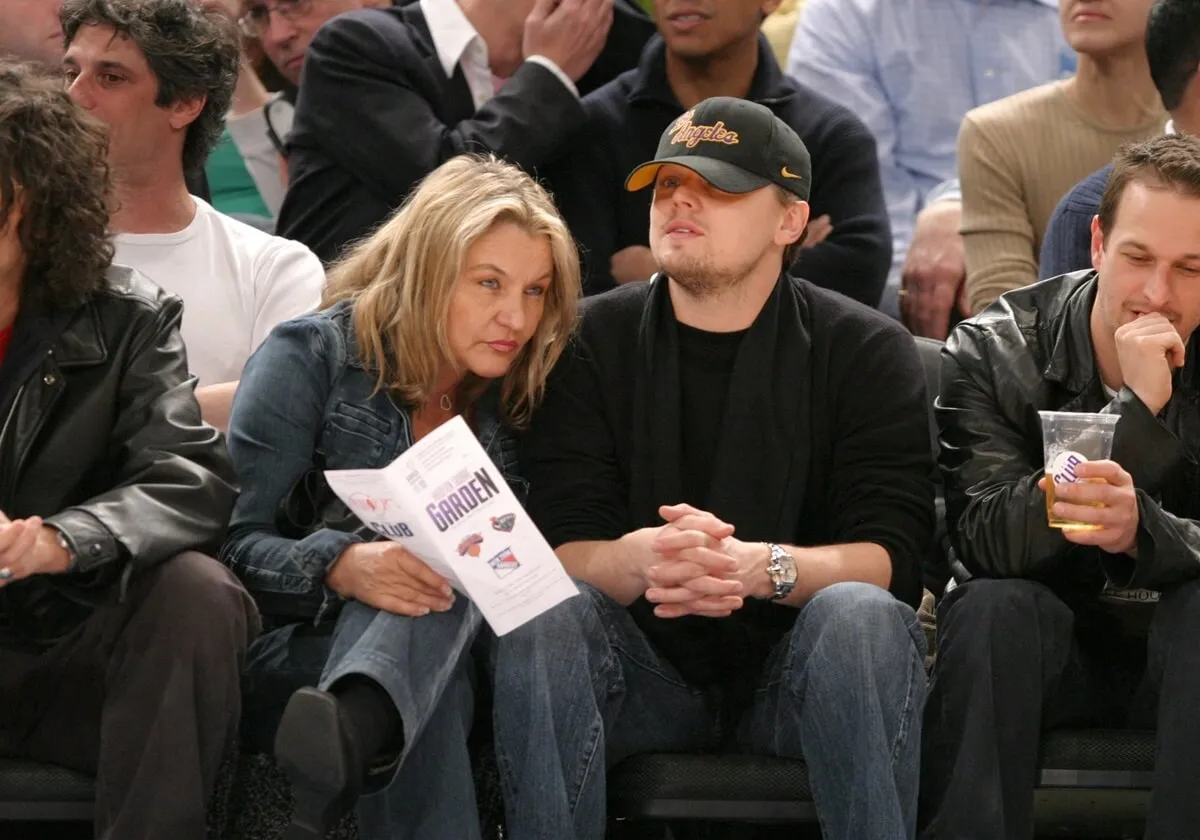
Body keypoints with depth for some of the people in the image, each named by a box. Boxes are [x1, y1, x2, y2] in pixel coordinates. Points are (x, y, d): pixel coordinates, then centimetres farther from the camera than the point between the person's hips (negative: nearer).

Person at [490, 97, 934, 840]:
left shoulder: (867, 352, -1)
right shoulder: (592, 341, 3)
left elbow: (893, 556, -12)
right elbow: (566, 549, -7)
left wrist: (763, 567, -33)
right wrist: (638, 559, -32)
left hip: (803, 667, -1)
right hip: (646, 662, 1)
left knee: (859, 614, -33)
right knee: (545, 613, -29)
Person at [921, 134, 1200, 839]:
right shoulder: (992, 353, -8)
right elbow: (986, 539, -22)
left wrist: (1141, 532, -40)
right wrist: (1136, 409, -28)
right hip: (1040, 651, 0)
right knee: (993, 609, -32)